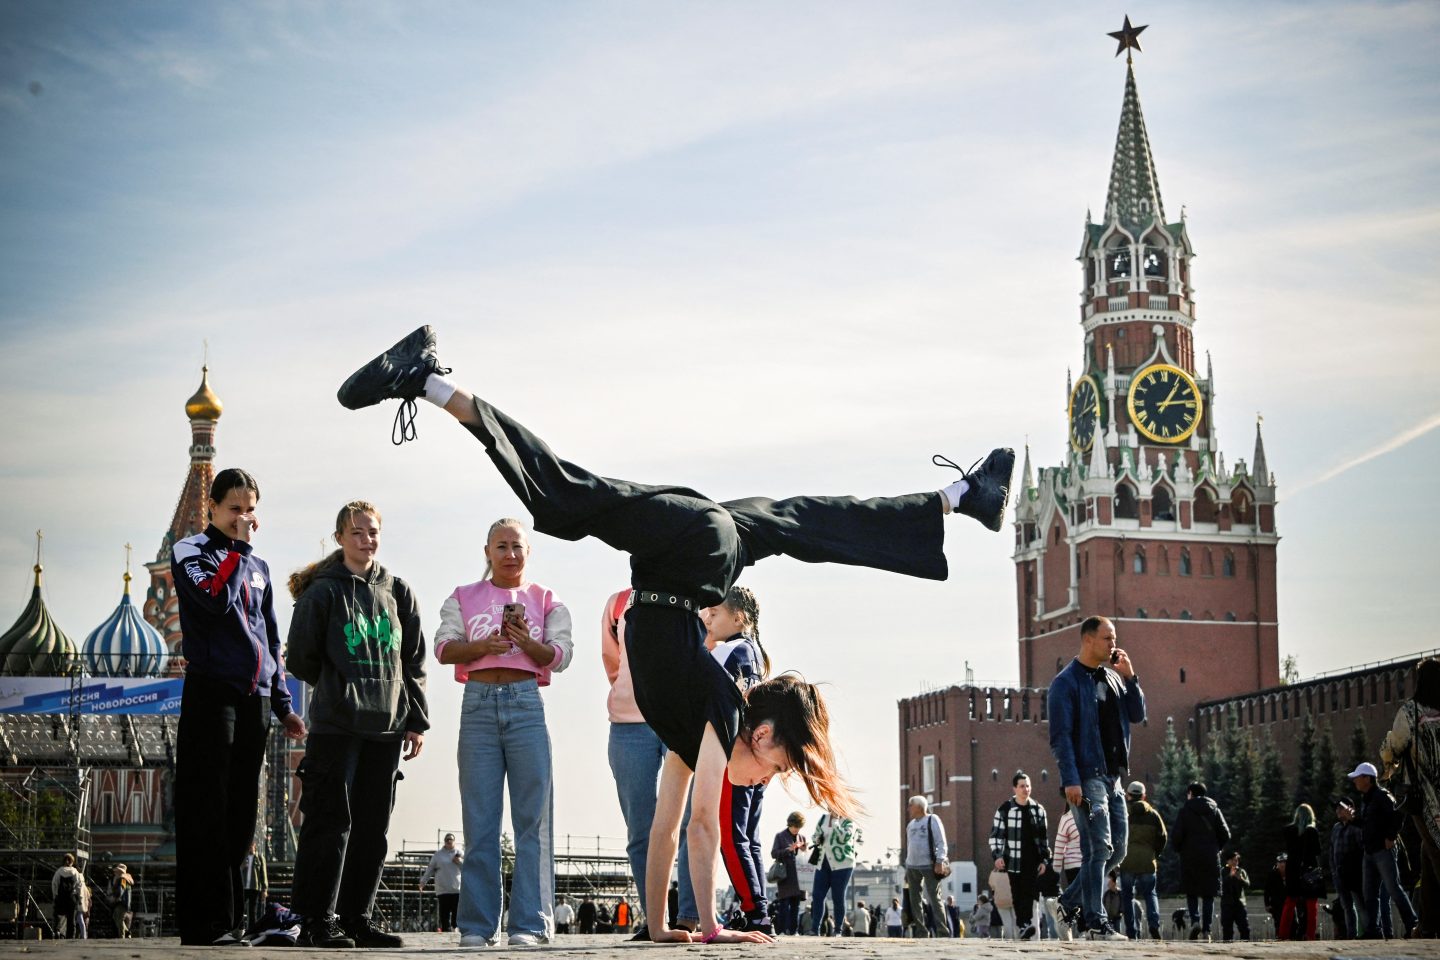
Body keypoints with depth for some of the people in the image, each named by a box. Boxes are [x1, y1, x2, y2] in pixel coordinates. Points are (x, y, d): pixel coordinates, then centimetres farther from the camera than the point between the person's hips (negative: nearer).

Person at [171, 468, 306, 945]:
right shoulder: (191, 551, 3)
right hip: (211, 691, -6)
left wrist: (284, 705, 19)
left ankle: (232, 919, 9)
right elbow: (216, 600, -17)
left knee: (241, 812, 5)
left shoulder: (258, 567, 21)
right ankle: (206, 924, -10)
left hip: (255, 698, 6)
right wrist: (239, 548, -6)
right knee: (208, 809, -8)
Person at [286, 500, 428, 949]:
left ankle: (357, 917, 14)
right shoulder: (323, 591, -1)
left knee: (373, 827, 7)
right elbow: (301, 658, -1)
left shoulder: (398, 592, 13)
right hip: (335, 726, -5)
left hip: (387, 727, 5)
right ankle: (317, 921, -4)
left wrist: (416, 721, 8)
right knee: (331, 821, -7)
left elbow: (414, 662, 13)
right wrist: (336, 691, 9)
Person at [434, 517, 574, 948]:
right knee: (479, 820, 0)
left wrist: (527, 642, -15)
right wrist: (483, 645, -15)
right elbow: (444, 648, 3)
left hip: (526, 705, 0)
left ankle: (530, 923, -3)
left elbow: (560, 656, 3)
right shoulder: (463, 598, 15)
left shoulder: (546, 601, 14)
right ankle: (477, 925, 4)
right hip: (478, 705, 1)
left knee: (532, 819, -4)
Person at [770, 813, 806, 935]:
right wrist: (789, 849, -14)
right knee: (784, 903, -8)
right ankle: (782, 930, -8)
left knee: (795, 904, 2)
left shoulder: (802, 838, 16)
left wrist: (805, 848, -1)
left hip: (798, 874, 4)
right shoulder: (780, 836, 4)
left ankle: (792, 930, 4)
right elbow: (773, 854, -3)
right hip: (784, 874, -4)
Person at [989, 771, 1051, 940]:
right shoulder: (1004, 810, 0)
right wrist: (997, 855, -12)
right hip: (1014, 861, -1)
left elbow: (1044, 837, 13)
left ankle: (1026, 924, -19)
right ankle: (1022, 926, 8)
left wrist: (1044, 860, 7)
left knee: (1030, 894, -12)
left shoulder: (1038, 810, 9)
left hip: (1033, 861, 1)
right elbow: (996, 835, 1)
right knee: (1018, 896, 2)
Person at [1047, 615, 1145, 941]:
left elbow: (1138, 716, 13)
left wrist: (1130, 677, 0)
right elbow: (1060, 735, -12)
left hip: (1113, 776, 8)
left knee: (1117, 849, 10)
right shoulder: (1067, 682, -7)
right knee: (1099, 849, -11)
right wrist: (1070, 780, -20)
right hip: (1087, 777, -8)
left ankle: (1071, 901, 24)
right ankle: (1095, 922, -8)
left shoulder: (1113, 678, 16)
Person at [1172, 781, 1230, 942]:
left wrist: (1179, 850, 8)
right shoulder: (1214, 810, 8)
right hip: (1211, 858, 2)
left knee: (1191, 892, 7)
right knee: (1208, 895, 5)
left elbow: (1176, 835, -9)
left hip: (1190, 857, -2)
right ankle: (1206, 930, -2)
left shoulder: (1185, 810, -1)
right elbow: (1225, 834, 3)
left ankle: (1195, 920, -16)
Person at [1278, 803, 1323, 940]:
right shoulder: (1312, 831, -8)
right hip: (1310, 870, -3)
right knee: (1311, 903, 1)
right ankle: (1310, 935, -7)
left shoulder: (1288, 830, 1)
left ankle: (1283, 934, 4)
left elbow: (1287, 850, 9)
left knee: (1290, 903, 9)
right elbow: (1317, 852, -6)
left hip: (1293, 869, 3)